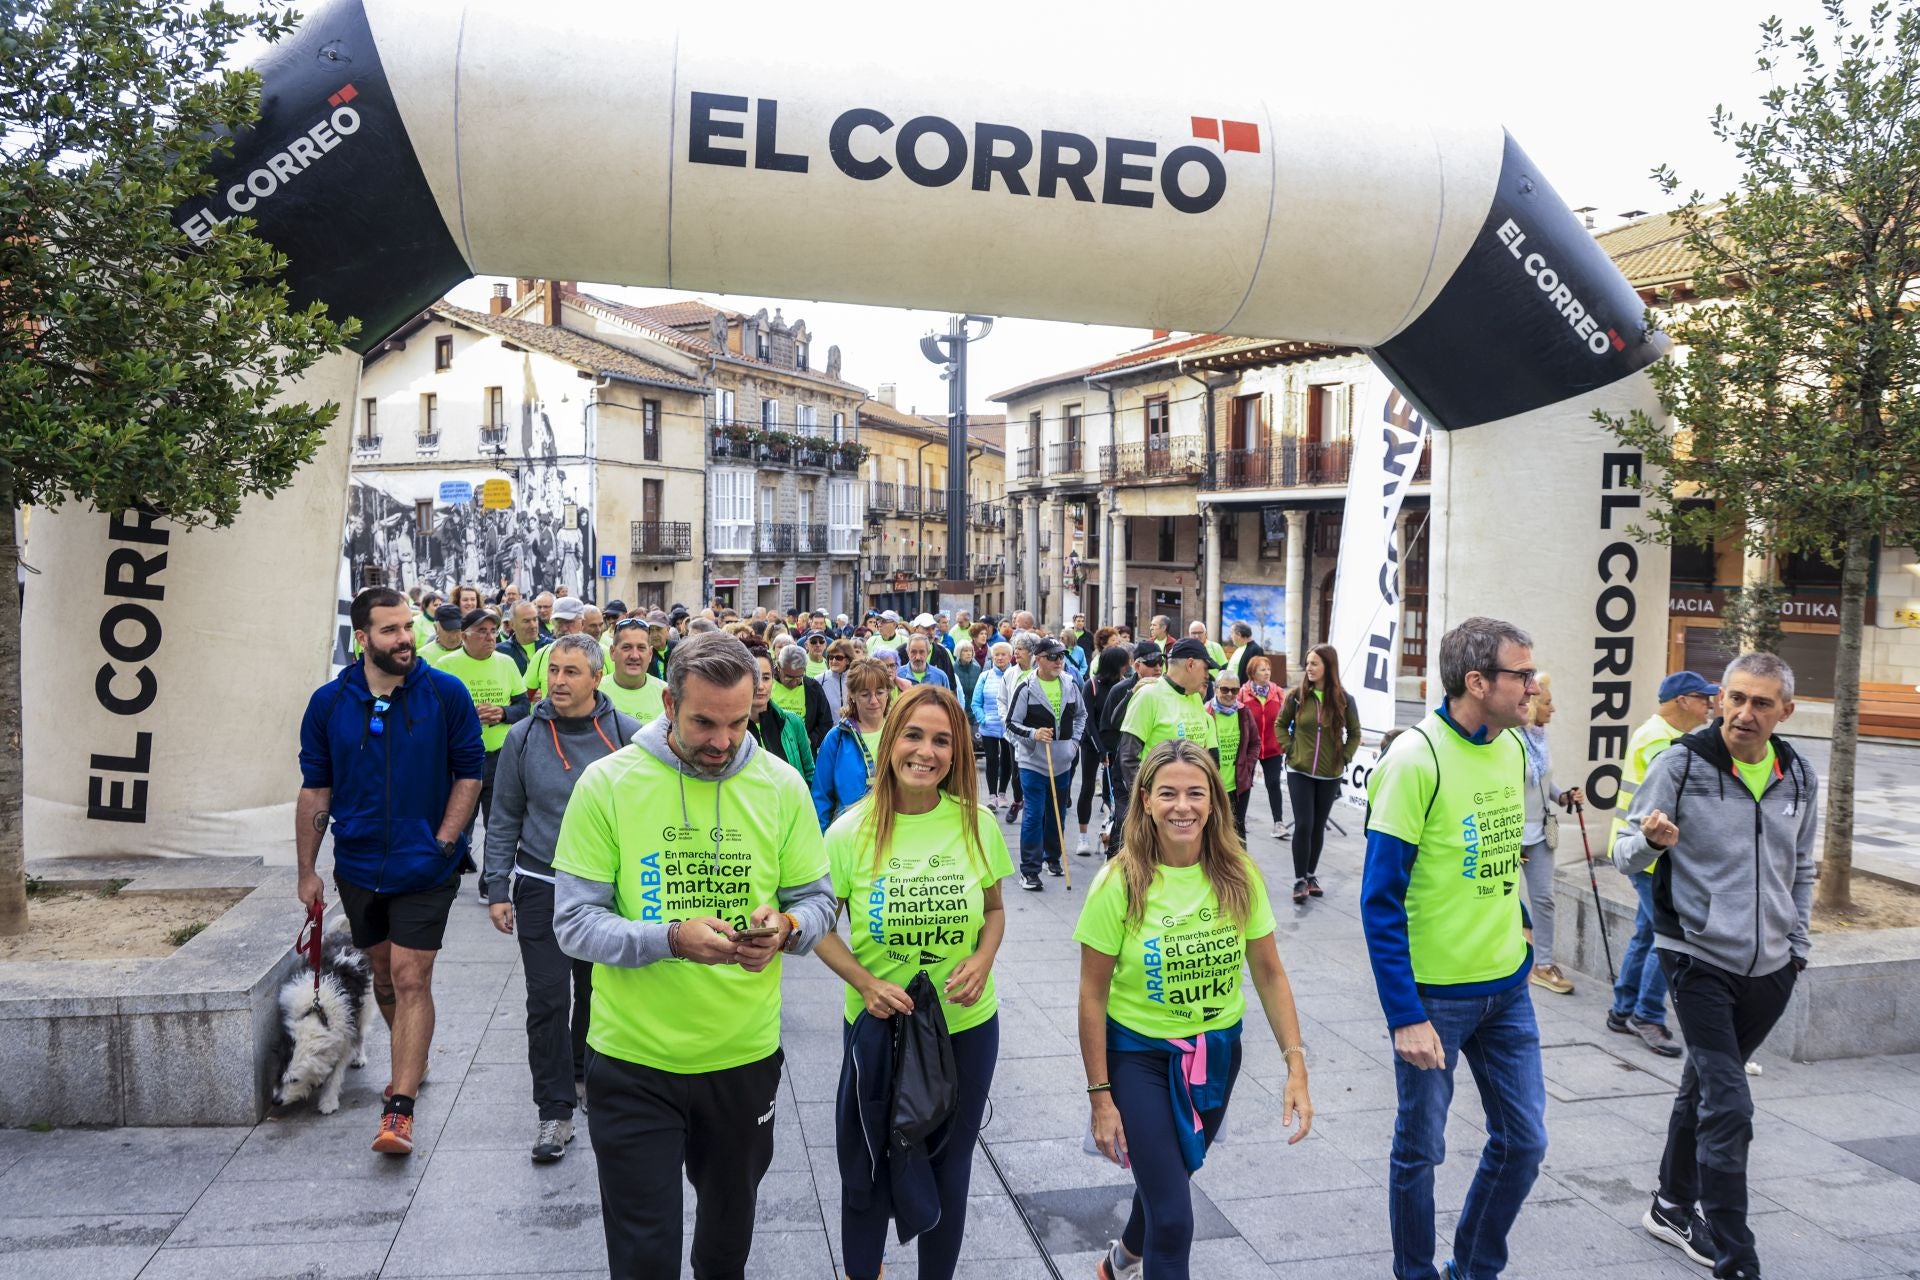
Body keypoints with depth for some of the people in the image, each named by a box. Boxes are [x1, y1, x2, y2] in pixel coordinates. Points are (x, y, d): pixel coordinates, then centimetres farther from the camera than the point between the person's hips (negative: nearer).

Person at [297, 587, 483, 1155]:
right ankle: (411, 1061, 41)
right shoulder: (329, 702, -1)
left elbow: (469, 771, -2)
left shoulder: (445, 693, -8)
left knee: (410, 978, -7)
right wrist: (306, 870, 3)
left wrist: (443, 841, -11)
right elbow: (315, 788, 5)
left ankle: (400, 1109, -4)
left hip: (425, 867, -3)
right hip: (358, 866, 4)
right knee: (383, 973, 18)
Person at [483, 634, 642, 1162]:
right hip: (541, 887, 0)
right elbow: (504, 819, 2)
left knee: (596, 993, 16)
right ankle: (554, 1109, 6)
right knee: (547, 999, -3)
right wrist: (497, 890, -1)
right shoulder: (524, 737, -4)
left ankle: (585, 1074, 38)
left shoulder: (626, 734, -6)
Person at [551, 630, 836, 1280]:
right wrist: (672, 939, -30)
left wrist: (787, 926, -22)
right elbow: (574, 922, -13)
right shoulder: (607, 782, -12)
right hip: (634, 1060, -2)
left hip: (745, 1055, 3)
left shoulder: (781, 784, -5)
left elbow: (818, 901, 2)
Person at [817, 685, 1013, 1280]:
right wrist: (865, 983, -18)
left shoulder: (976, 824, -8)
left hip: (967, 1025, 1)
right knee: (867, 1171, 15)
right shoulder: (851, 832, -13)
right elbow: (819, 927, -3)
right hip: (878, 1026, -1)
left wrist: (983, 960, -14)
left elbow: (994, 910, 6)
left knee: (949, 1169, 16)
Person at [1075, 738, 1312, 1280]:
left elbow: (1270, 973, -4)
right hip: (1139, 1053, -4)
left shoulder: (1238, 876, -12)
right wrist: (1100, 1096, -11)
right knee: (1173, 1218, -8)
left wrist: (1296, 1067, -10)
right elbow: (1093, 994, -13)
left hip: (1217, 1052, 4)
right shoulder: (1121, 883, -20)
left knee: (1170, 1175, 25)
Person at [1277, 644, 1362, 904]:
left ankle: (1311, 875, 25)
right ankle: (1299, 880, 4)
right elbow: (1280, 725, 8)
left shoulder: (1344, 699, -4)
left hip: (1330, 775, 1)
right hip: (1300, 772, -1)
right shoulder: (1297, 695, -5)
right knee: (1303, 825, -6)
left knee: (1319, 826, 10)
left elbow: (1354, 734, 8)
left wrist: (1344, 758, -2)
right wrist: (1289, 749, -3)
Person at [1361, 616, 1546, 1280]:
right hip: (1433, 993, -6)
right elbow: (1381, 900, -19)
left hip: (1506, 985, 7)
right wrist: (1406, 1016, -20)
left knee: (1524, 1139, 13)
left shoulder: (1513, 748, 3)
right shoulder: (1417, 759, -19)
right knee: (1421, 1148, 9)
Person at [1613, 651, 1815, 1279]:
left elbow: (1801, 868, 19)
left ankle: (1674, 1208, 34)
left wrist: (1797, 944, 15)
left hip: (1770, 969, 5)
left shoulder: (1800, 778, 5)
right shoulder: (1682, 764, -11)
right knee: (1728, 1107, -10)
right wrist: (1651, 839, -30)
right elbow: (1627, 855, -8)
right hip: (1700, 960, -5)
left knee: (1706, 1085, 18)